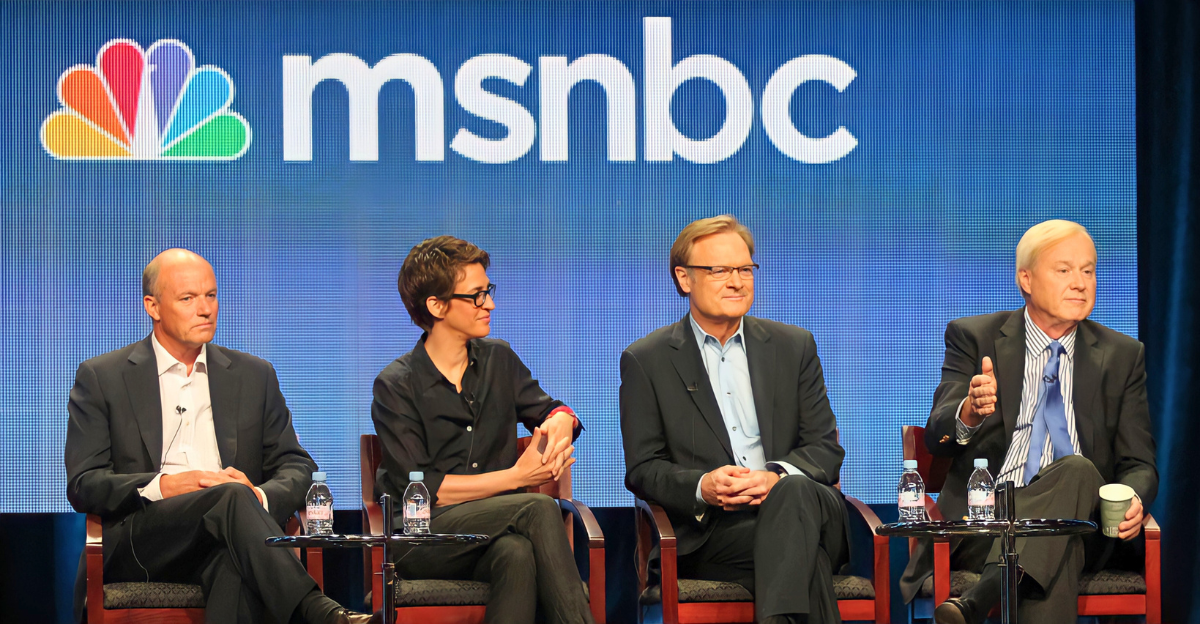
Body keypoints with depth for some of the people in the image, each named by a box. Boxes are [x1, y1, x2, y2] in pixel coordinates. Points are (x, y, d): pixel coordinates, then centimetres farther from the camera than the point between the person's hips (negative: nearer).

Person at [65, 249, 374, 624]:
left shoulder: (254, 376, 21)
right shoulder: (100, 378, 12)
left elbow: (298, 467, 17)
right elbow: (82, 485, 3)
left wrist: (260, 496, -9)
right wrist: (162, 486, -15)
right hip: (139, 544, -2)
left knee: (234, 567, -39)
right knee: (232, 497, -35)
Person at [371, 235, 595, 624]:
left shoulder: (499, 360, 14)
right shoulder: (395, 386, -2)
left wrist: (561, 420, -5)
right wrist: (515, 477, -13)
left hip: (495, 531, 4)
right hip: (420, 538, -4)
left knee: (517, 553, -36)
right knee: (539, 509, -31)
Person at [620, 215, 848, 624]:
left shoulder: (794, 346, 15)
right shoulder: (646, 361, 9)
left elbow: (826, 448, 10)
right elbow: (642, 470, 5)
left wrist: (778, 477, -15)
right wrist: (702, 487, -18)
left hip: (799, 504, 3)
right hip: (711, 531, -3)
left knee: (793, 492, -38)